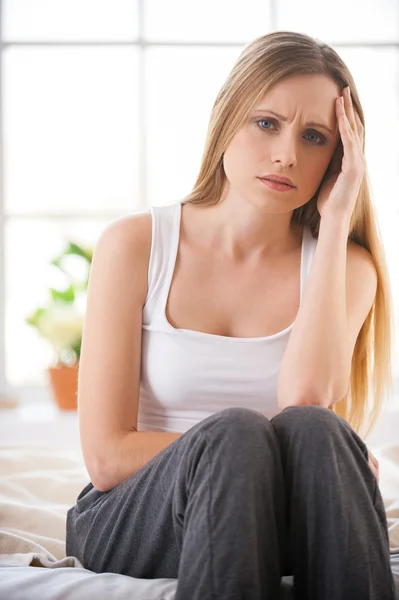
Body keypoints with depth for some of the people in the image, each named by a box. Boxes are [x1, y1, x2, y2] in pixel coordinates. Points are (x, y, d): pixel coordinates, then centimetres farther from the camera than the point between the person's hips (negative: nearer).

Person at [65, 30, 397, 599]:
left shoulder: (345, 267, 3)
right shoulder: (136, 244, -4)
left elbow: (305, 405, -20)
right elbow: (107, 455, -9)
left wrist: (335, 219, -16)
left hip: (276, 527, 2)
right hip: (129, 523, -2)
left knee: (313, 433, -31)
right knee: (236, 433, -32)